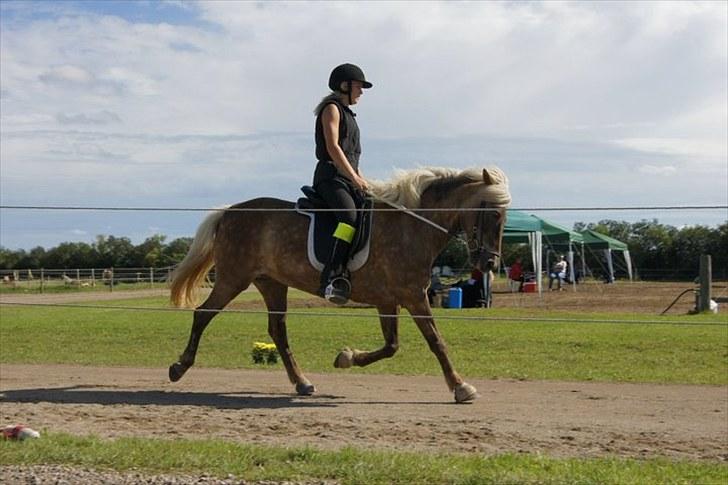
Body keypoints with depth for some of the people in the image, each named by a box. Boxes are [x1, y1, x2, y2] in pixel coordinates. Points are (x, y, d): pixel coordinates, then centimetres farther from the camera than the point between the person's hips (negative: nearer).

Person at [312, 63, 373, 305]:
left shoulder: (347, 113, 28)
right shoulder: (332, 108, 0)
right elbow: (332, 147, -13)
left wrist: (362, 181, 16)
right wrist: (355, 177, -17)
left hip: (348, 179, 10)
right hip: (330, 177, -10)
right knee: (350, 216, -32)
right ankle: (332, 277, -42)